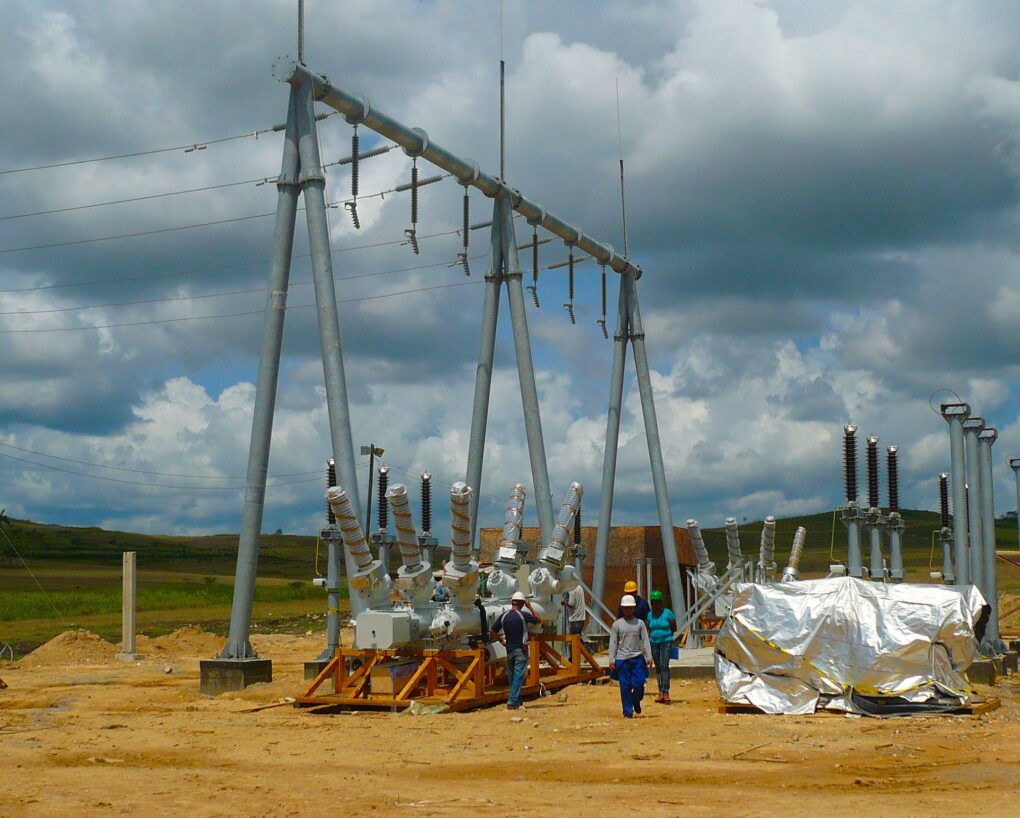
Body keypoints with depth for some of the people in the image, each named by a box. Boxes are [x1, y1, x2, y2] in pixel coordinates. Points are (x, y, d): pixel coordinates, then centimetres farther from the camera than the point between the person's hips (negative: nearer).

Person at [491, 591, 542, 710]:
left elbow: (493, 632, 2)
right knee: (518, 676, -5)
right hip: (521, 650, -4)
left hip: (509, 650, 4)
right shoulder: (523, 615, -10)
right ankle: (512, 702, -14)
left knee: (512, 676, 14)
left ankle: (517, 701, 24)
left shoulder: (503, 616, 0)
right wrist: (530, 607, 11)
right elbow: (539, 620, 5)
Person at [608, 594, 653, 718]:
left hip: (637, 658, 1)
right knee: (625, 686, -1)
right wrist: (611, 660, -3)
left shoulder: (640, 623, 7)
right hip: (622, 659, -1)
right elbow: (613, 643, 4)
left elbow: (645, 641, 5)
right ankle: (628, 711, 7)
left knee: (639, 684, -6)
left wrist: (649, 657, -3)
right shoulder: (617, 624, 4)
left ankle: (636, 701, 23)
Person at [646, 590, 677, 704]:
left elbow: (674, 628, 1)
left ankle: (666, 691, -18)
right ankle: (661, 692, 11)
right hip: (654, 643, 5)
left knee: (664, 666, -16)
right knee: (658, 668, 7)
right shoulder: (650, 615, 7)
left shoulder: (667, 613, -6)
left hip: (666, 642, -5)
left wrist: (665, 634, 5)